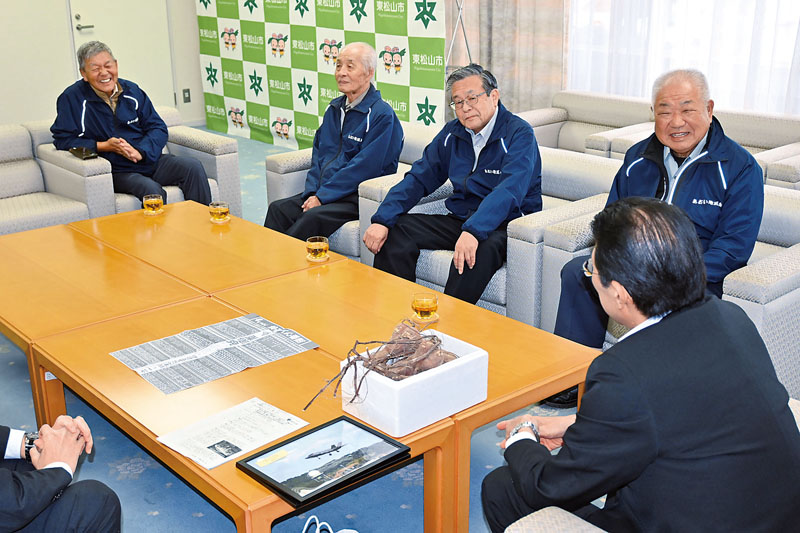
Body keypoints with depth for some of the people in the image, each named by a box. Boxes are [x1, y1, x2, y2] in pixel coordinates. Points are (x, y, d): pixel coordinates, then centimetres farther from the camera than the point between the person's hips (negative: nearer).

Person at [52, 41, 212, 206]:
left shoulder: (132, 90, 11)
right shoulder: (72, 98, -1)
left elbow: (158, 127, 9)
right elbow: (63, 139, -4)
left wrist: (140, 152, -11)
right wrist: (104, 146, -14)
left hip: (149, 160, 5)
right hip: (117, 171, -5)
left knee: (193, 167, -17)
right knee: (152, 190, -34)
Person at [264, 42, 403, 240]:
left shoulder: (382, 115, -10)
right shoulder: (334, 108, 17)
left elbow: (364, 167, -17)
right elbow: (318, 154, 17)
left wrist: (322, 196, -16)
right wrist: (312, 192, -1)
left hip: (360, 198, -7)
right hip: (324, 192, 8)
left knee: (313, 217, -31)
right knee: (279, 209, -14)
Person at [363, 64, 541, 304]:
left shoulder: (519, 133, -11)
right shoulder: (452, 133, 10)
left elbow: (509, 191, -26)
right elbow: (419, 178, 9)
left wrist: (473, 230, -42)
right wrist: (382, 219, -7)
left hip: (507, 224, -6)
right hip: (459, 219, 6)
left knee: (480, 249, -39)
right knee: (395, 229, -10)